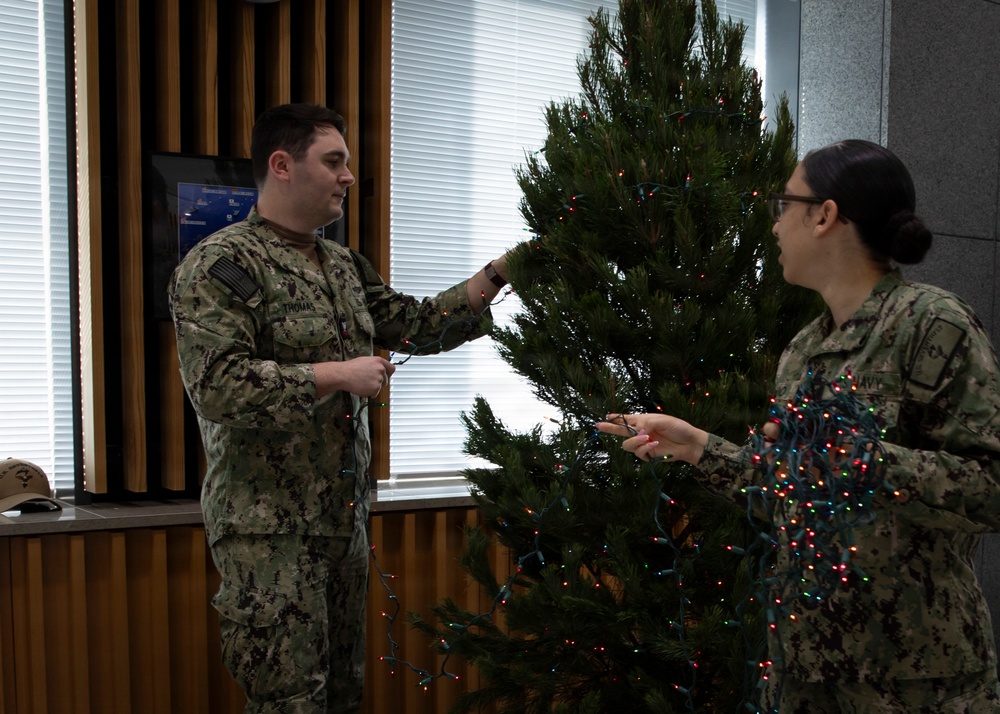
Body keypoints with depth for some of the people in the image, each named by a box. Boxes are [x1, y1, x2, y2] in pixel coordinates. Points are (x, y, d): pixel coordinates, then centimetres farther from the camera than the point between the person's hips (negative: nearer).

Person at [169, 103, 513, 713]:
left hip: (347, 519, 8)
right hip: (271, 530, -8)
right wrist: (337, 375, -19)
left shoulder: (344, 266, 14)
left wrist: (499, 273, 8)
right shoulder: (222, 264, -12)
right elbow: (216, 386, -22)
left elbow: (416, 324, 16)